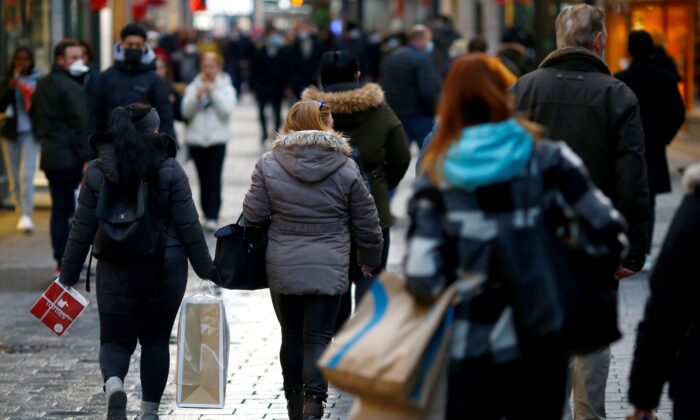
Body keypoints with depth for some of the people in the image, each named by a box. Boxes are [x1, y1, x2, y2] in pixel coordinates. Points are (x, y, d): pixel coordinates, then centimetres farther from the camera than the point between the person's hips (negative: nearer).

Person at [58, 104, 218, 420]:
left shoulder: (97, 172, -3)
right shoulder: (170, 170, -7)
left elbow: (83, 228, -1)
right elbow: (188, 225, -6)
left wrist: (68, 274, 7)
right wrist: (205, 268, 5)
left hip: (116, 271, 0)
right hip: (166, 268, 0)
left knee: (116, 339, 8)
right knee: (156, 339, 14)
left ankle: (113, 382, -22)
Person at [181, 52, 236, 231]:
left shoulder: (226, 87, 5)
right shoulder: (193, 87, 8)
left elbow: (227, 110, -9)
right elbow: (186, 111, -1)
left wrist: (214, 92, -13)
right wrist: (197, 96, -15)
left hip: (217, 139, -2)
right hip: (196, 138, 2)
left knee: (214, 180, -12)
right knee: (203, 180, 6)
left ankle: (212, 217, -17)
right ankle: (207, 214, 15)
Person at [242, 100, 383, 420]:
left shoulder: (269, 165, -4)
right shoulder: (345, 168, -3)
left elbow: (253, 215, -1)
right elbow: (366, 222, 4)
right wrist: (370, 258, 21)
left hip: (282, 269, 1)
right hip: (329, 270, -1)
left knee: (291, 336, 15)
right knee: (319, 337, 0)